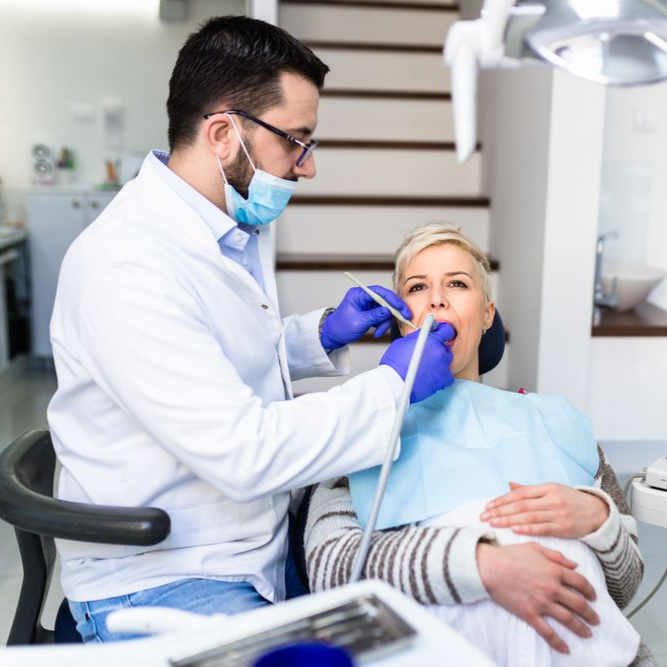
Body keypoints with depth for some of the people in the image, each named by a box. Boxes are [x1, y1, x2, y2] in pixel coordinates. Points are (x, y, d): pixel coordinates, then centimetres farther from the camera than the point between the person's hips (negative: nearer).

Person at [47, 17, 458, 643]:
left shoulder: (241, 226, 4)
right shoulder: (126, 267, -24)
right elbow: (242, 453, -28)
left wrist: (321, 334, 3)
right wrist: (390, 386, -19)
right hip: (155, 581, -8)